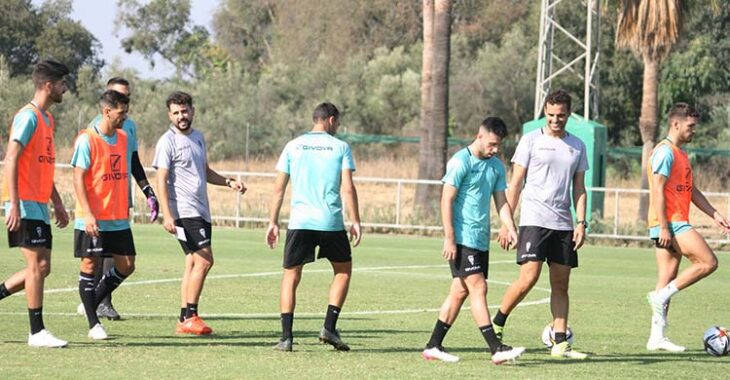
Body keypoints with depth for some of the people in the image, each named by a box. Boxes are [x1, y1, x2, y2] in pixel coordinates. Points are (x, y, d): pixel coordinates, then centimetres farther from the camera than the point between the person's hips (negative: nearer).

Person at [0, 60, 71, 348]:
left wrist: (57, 203, 24)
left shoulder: (47, 118, 17)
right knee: (37, 265, -8)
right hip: (25, 205, -9)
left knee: (41, 267, 7)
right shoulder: (28, 117, -12)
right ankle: (37, 332, -4)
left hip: (39, 205, 9)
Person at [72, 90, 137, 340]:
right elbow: (78, 178, -12)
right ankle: (93, 324, 5)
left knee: (126, 266, 4)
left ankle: (92, 303, 23)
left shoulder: (123, 138, 10)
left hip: (118, 219, 7)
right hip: (92, 220, -7)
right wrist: (88, 214, -19)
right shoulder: (87, 140, -10)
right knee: (90, 265, -2)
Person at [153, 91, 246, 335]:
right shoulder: (168, 142, -8)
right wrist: (167, 215, -21)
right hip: (184, 212, -8)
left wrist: (228, 182, 12)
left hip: (201, 211, 8)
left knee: (193, 263, 7)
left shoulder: (198, 137, 16)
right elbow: (162, 180, -13)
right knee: (204, 260, -15)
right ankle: (190, 317, -13)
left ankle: (184, 320, 10)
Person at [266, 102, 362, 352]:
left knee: (291, 275, 8)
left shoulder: (293, 146, 9)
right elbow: (348, 188, -4)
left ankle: (286, 337, -2)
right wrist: (355, 222, -1)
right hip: (331, 221, -1)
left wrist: (273, 222, 11)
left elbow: (279, 188, 7)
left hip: (299, 221, 1)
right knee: (343, 270, 18)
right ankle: (329, 327, 6)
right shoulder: (340, 147, 4)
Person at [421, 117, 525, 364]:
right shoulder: (460, 162, -10)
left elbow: (501, 202, 16)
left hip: (481, 240, 8)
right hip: (462, 239, -8)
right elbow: (447, 201, -12)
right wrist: (449, 239, -16)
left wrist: (511, 229, -1)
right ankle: (496, 349, -16)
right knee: (479, 289, -12)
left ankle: (433, 346, 13)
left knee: (460, 292, 8)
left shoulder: (496, 166, 13)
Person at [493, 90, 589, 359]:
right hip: (534, 220, -4)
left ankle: (560, 343, 5)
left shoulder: (577, 146, 13)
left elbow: (579, 188, 15)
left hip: (563, 224, 4)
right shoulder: (531, 141, 1)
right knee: (529, 277, -15)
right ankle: (497, 325, 2)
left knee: (561, 284, 4)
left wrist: (581, 222, 2)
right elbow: (515, 184, 1)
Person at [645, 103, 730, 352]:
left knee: (668, 282, 7)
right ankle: (662, 295, -12)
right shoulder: (665, 152, -11)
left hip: (677, 224, 10)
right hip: (670, 223, -10)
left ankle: (656, 337, 6)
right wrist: (664, 228, -21)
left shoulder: (680, 153, 21)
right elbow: (657, 190, -17)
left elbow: (692, 191, 26)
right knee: (708, 262, -14)